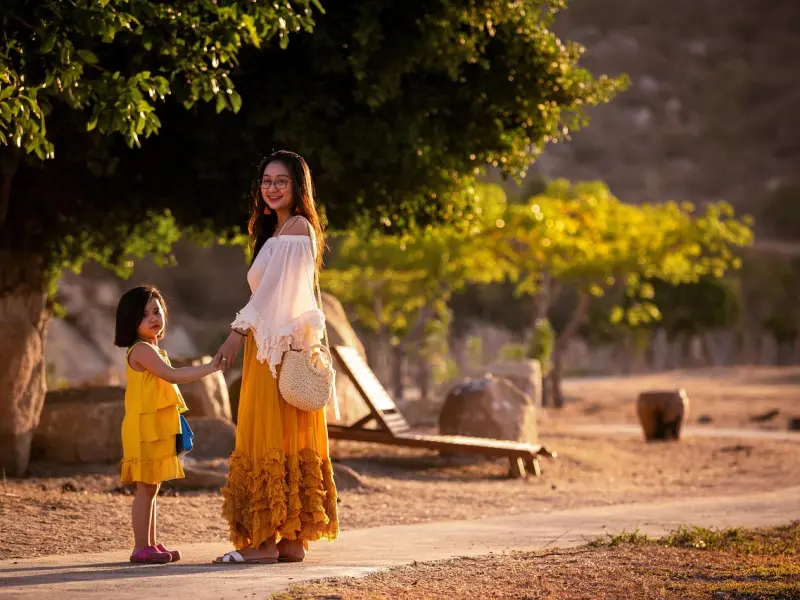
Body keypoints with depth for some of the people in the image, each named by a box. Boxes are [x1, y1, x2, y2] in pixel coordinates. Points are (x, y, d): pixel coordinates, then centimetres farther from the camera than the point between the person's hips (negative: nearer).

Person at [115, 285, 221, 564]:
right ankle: (141, 547, -9)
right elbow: (171, 375, -24)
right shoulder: (142, 350, -12)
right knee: (146, 488, -9)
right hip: (145, 429, -10)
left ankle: (151, 544, 15)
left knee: (151, 488, 11)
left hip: (158, 430, 10)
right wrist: (210, 367, -27)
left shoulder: (153, 350, 20)